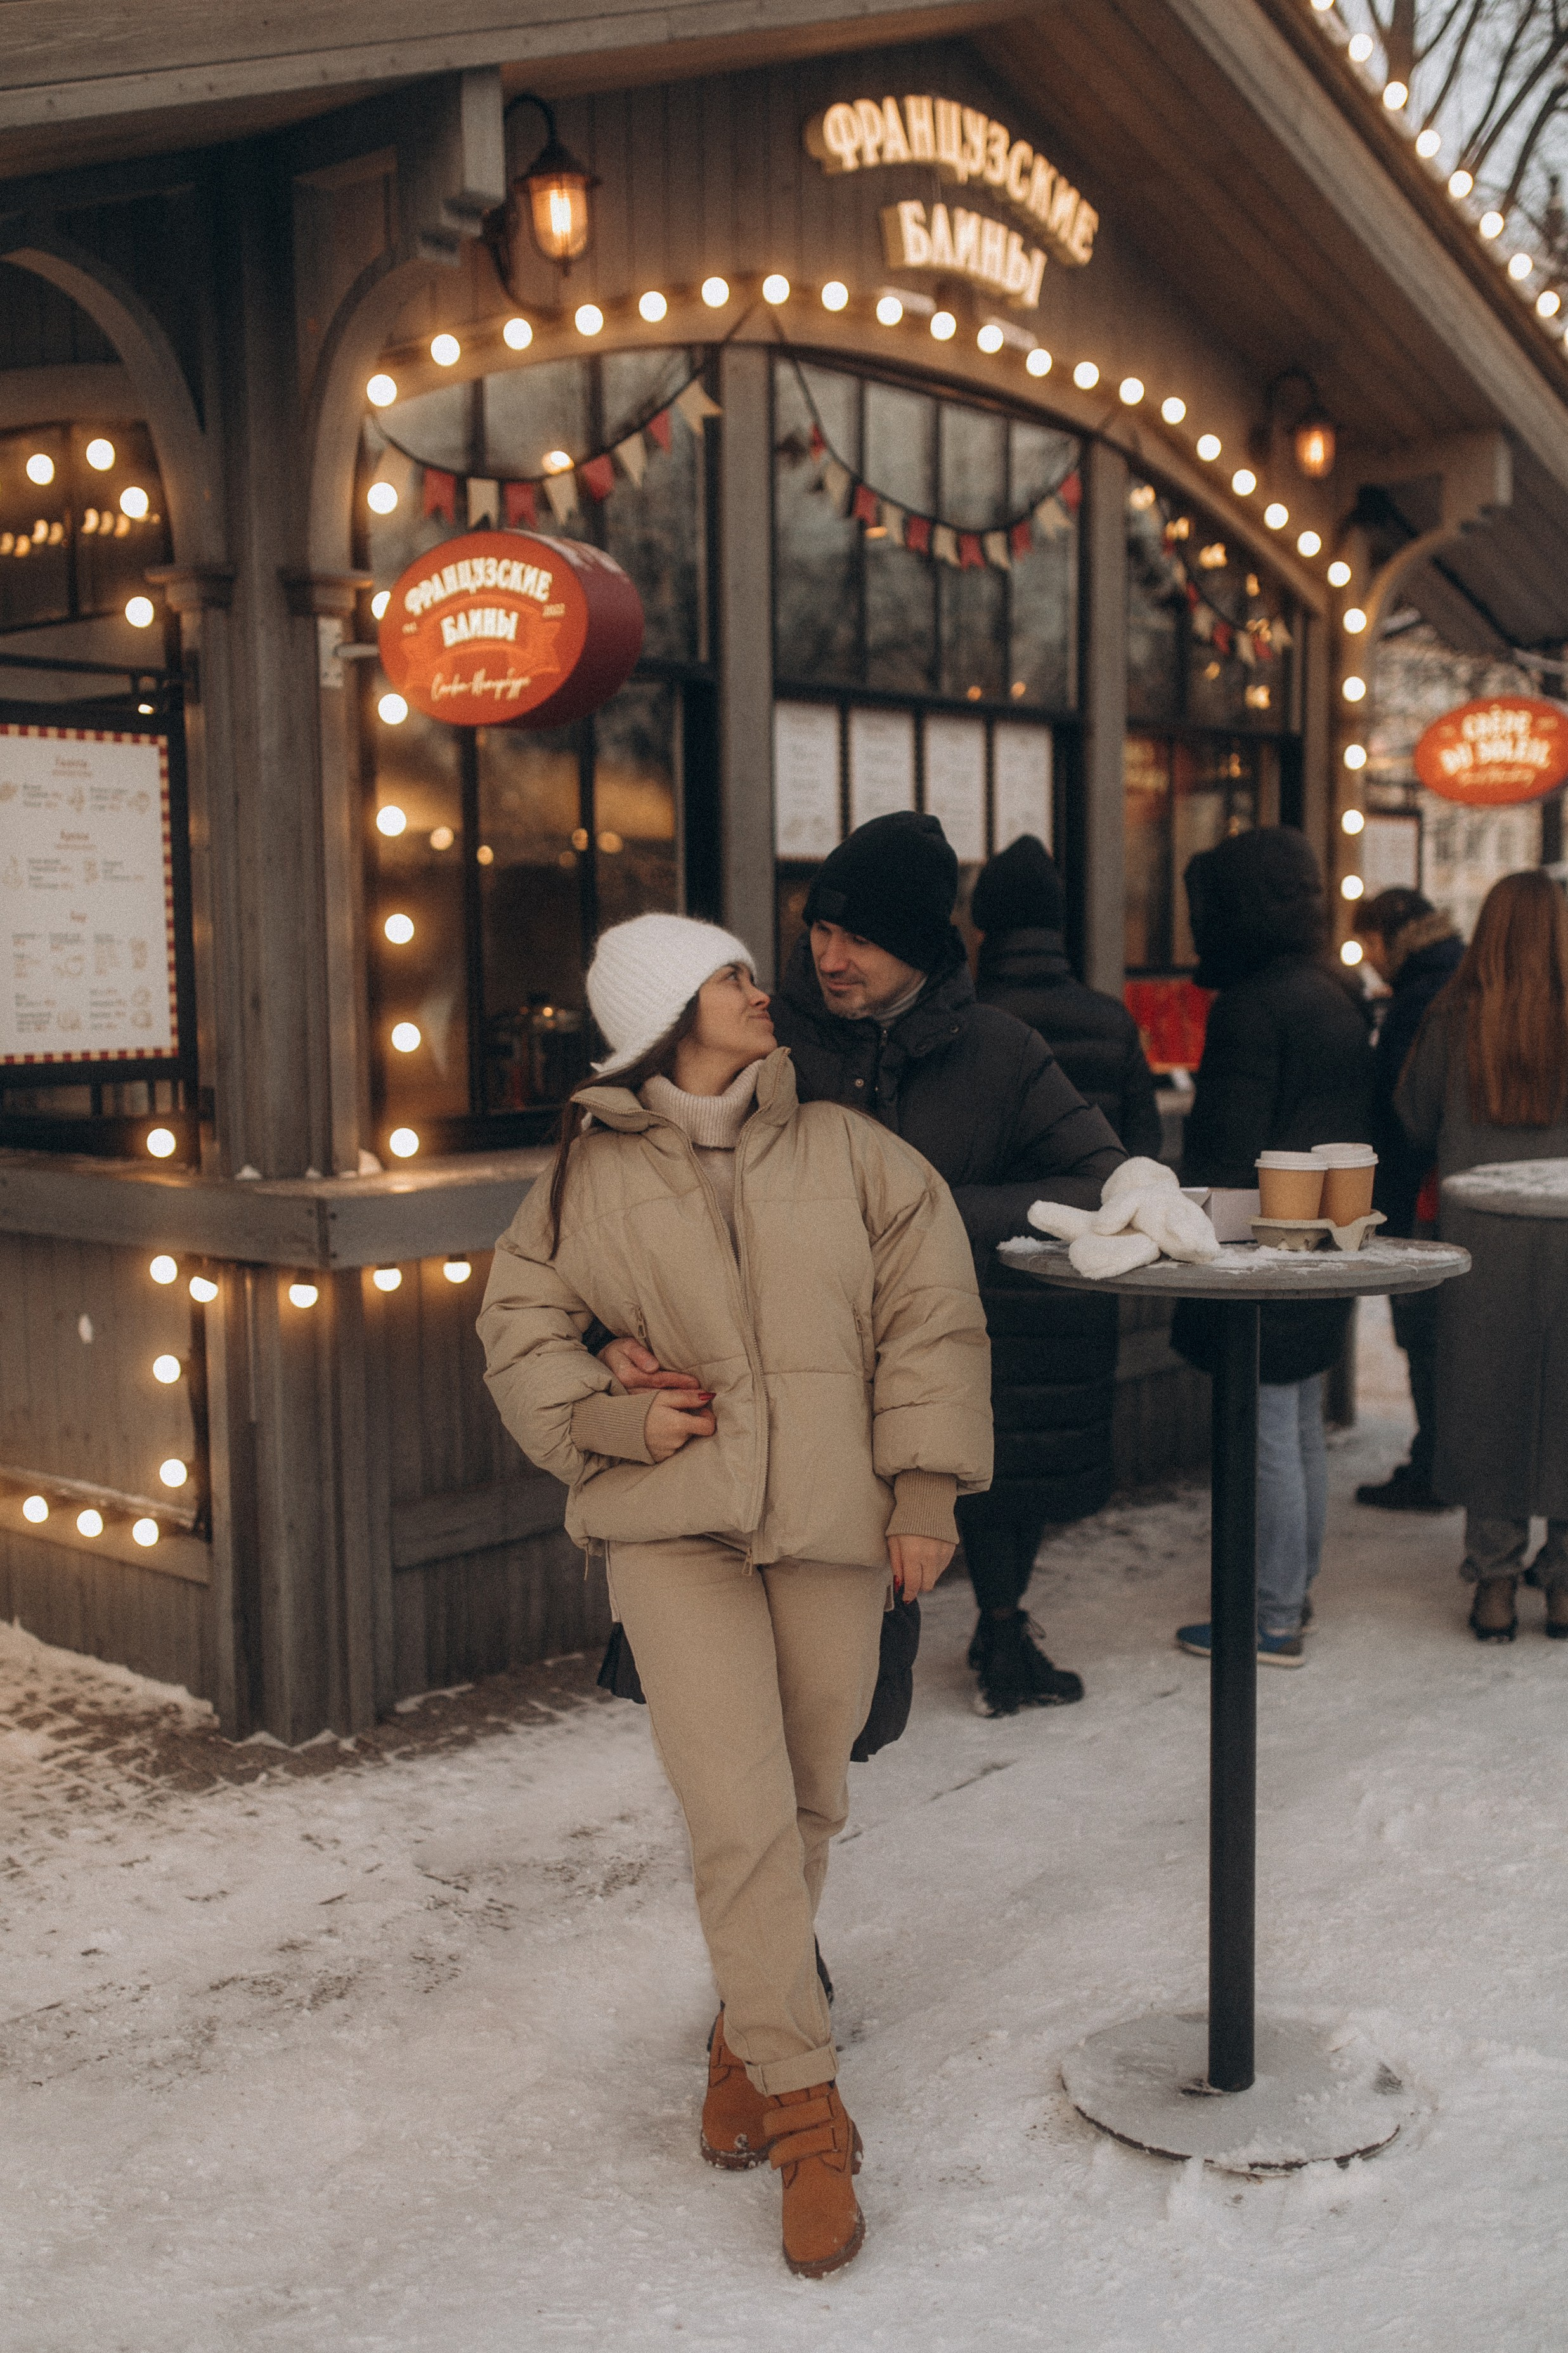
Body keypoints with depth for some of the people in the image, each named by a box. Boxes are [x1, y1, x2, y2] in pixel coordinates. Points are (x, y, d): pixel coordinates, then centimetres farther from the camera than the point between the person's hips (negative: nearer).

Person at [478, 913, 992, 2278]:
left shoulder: (845, 1151, 5)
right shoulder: (593, 1174, 4)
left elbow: (931, 1314, 5)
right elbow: (522, 1324, 10)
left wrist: (925, 1490, 0)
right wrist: (614, 1417, -8)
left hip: (832, 1521, 2)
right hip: (675, 1526, -2)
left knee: (806, 1804, 12)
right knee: (737, 1817, -10)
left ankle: (749, 2034, 36)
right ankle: (807, 2112, 3)